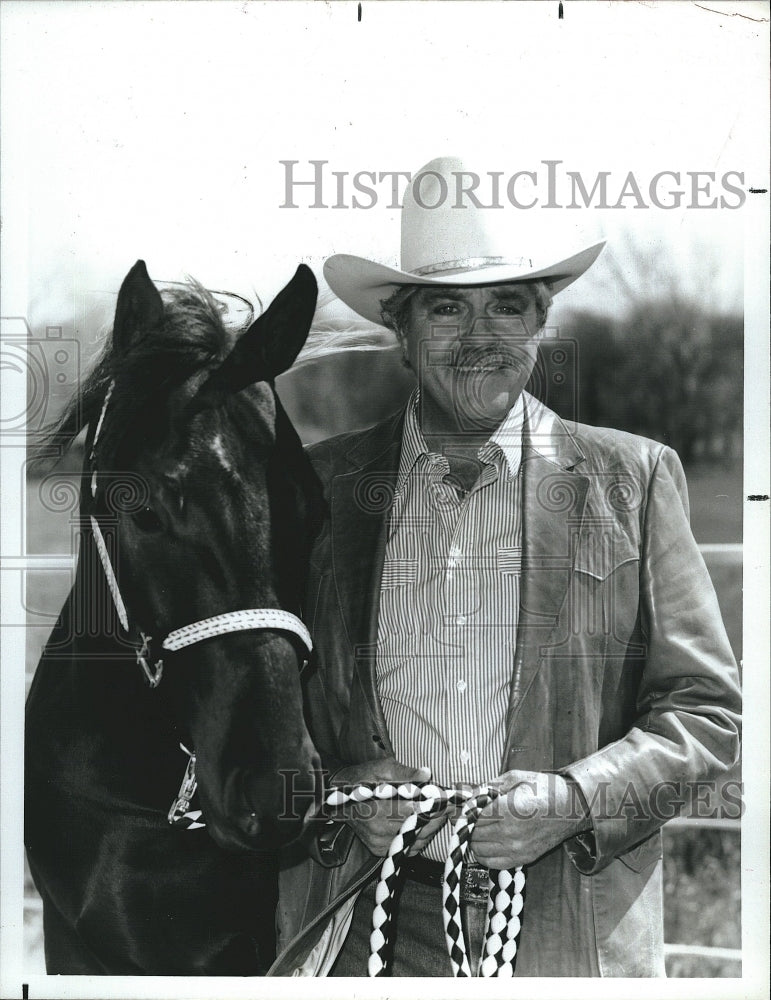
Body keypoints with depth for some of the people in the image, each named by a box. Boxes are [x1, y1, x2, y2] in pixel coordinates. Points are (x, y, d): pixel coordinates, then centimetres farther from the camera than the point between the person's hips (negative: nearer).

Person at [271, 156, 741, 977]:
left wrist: (578, 800, -13)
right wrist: (332, 792, -9)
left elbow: (707, 709, 3)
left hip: (570, 931, 0)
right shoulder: (320, 487, 6)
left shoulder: (632, 479, 4)